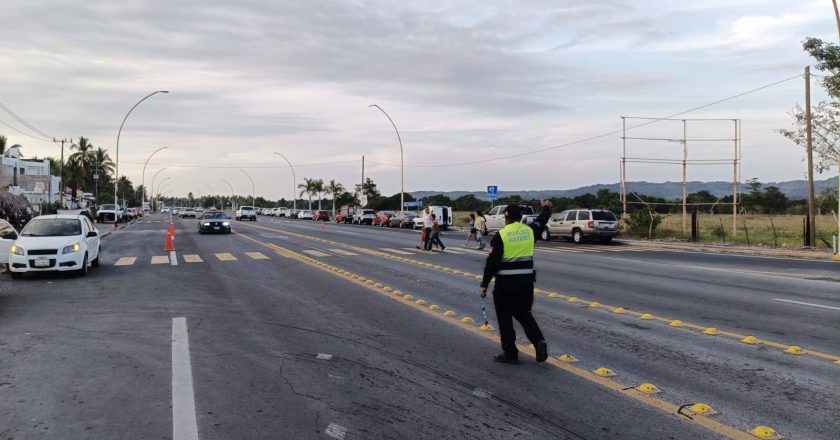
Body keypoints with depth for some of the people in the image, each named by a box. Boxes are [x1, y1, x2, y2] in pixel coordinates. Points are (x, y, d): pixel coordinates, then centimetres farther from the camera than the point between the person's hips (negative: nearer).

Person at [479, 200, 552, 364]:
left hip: (505, 283, -5)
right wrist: (546, 208, 45)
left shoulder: (501, 235, -11)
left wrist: (484, 284, -5)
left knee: (505, 318, 8)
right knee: (524, 313, 21)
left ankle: (510, 353, 13)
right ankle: (539, 341, 1)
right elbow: (541, 221, 25)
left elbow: (492, 262, -11)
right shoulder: (529, 231, 2)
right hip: (526, 281, 5)